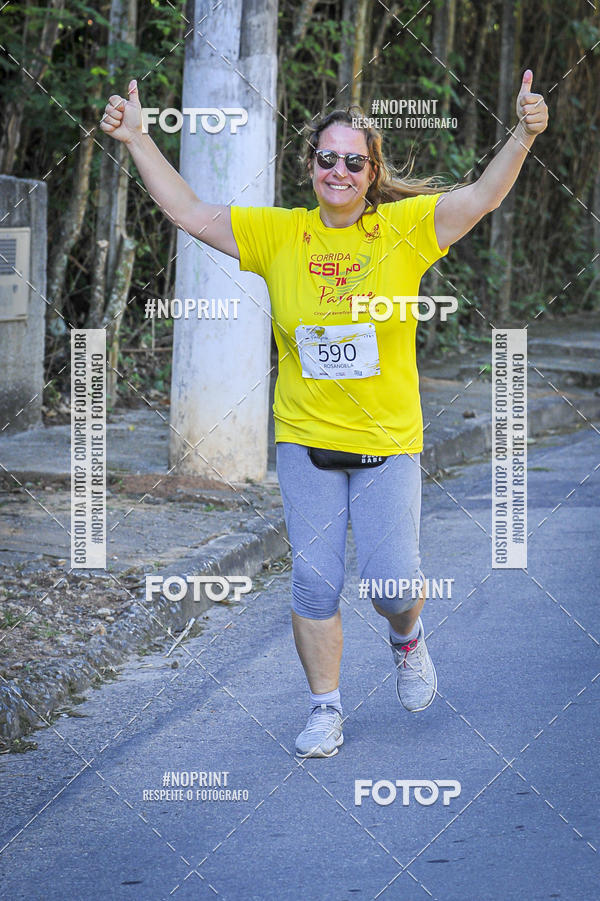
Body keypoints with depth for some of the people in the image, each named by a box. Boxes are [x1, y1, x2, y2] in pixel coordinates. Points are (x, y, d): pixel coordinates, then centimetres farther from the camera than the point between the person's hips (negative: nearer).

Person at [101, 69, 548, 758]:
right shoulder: (277, 235, 1)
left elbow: (482, 197, -15)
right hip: (305, 441, 1)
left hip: (388, 442, -1)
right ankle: (325, 709, 17)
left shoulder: (405, 228, -4)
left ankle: (406, 639, 32)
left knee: (391, 582, -3)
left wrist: (523, 136, -31)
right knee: (314, 583, 2)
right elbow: (188, 212, 2)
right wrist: (136, 139, -4)